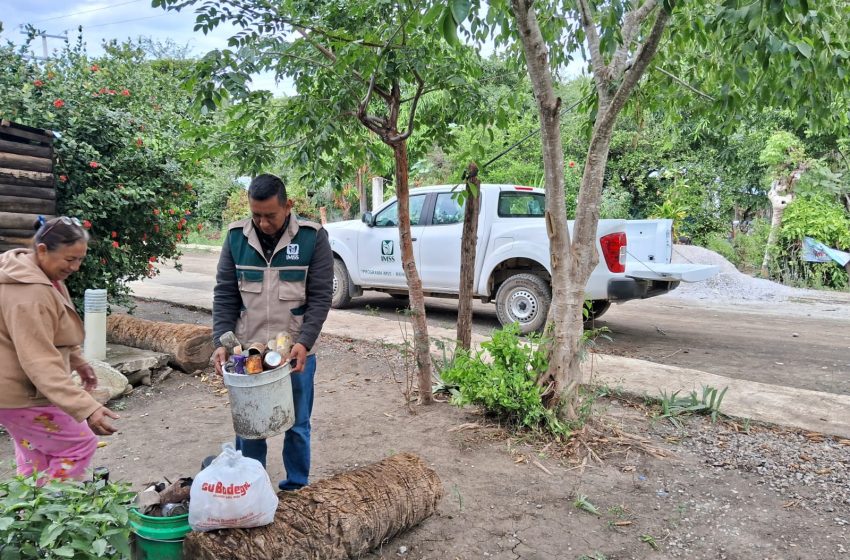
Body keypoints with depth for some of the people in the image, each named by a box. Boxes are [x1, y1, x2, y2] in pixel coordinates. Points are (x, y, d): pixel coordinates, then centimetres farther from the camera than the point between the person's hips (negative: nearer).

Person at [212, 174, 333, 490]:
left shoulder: (313, 237, -8)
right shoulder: (236, 237, -1)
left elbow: (321, 297, -8)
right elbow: (225, 295, 2)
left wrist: (304, 343, -18)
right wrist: (221, 342, -9)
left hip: (295, 351, -2)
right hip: (247, 350, 2)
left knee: (296, 425, 11)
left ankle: (297, 488, 29)